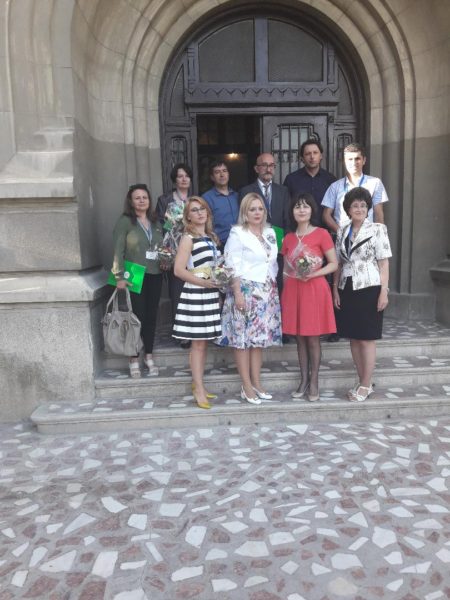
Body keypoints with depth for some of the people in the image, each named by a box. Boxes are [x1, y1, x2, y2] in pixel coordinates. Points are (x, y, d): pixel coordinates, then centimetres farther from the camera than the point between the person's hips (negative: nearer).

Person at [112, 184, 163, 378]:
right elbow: (118, 250, -10)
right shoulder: (125, 221, -3)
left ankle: (149, 357, 20)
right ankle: (134, 360, 8)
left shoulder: (156, 222, 15)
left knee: (151, 316, 8)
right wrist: (119, 276, -17)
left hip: (155, 275, 5)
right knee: (137, 316, -3)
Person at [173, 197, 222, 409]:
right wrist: (203, 282, -20)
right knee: (197, 343, -3)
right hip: (195, 294, -7)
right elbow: (179, 270, -15)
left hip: (210, 294, 7)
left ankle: (198, 385, 21)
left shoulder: (211, 238, 14)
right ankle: (199, 389, 5)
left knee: (204, 342, 11)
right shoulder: (188, 239, -7)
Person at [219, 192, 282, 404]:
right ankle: (247, 387, 5)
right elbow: (234, 266, -11)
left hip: (267, 292, 6)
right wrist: (237, 293, -17)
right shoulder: (237, 233, -5)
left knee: (260, 337, 8)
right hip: (246, 290, -6)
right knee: (243, 338, -2)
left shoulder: (270, 232, 13)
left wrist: (274, 289, 12)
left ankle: (257, 383, 17)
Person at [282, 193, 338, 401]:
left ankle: (314, 382, 13)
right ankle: (303, 380, 19)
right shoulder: (288, 238, 10)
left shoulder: (321, 234, -4)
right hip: (292, 290, 4)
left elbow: (334, 264, -5)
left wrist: (312, 274, -17)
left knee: (313, 337, 1)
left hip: (314, 289, -4)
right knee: (299, 337, 8)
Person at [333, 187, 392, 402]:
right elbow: (338, 263, 12)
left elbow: (384, 262, -6)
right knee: (353, 338, 9)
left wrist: (384, 291, -12)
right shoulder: (342, 232, 10)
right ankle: (362, 382, 20)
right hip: (347, 289, 5)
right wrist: (335, 290, 6)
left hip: (369, 288, -5)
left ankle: (366, 385, 8)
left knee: (367, 339, -1)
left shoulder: (377, 229, -2)